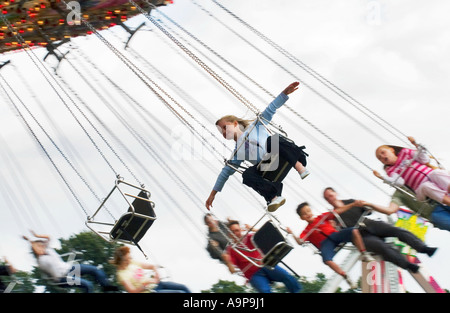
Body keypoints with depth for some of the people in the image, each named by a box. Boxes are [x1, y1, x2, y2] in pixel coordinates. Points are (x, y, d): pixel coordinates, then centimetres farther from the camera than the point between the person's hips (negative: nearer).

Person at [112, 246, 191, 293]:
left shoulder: (133, 263, 7)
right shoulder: (121, 274, -14)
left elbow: (153, 266, 13)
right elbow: (133, 291, -25)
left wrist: (157, 277, -4)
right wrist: (145, 283, -30)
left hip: (156, 284, 7)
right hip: (149, 291, -7)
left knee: (183, 287, -3)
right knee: (180, 292, -17)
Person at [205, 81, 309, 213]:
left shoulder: (255, 126, 20)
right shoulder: (237, 152, 26)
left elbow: (270, 110, 11)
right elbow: (226, 172, 27)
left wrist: (285, 93, -2)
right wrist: (213, 193, 23)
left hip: (281, 157, -2)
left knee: (272, 139, -32)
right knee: (247, 174, -27)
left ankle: (300, 166, -43)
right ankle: (274, 196, -43)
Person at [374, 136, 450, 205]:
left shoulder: (404, 152, 18)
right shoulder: (390, 170, 14)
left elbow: (425, 160, 10)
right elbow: (400, 182, -7)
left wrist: (416, 145, -1)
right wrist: (382, 177, -19)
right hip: (420, 186, -2)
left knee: (437, 173, -30)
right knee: (425, 187, -35)